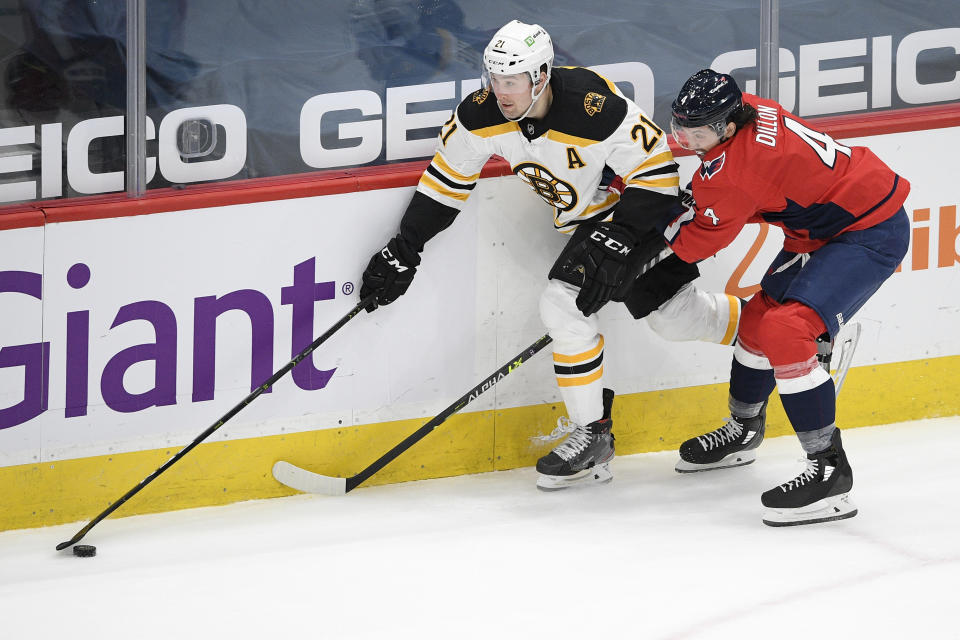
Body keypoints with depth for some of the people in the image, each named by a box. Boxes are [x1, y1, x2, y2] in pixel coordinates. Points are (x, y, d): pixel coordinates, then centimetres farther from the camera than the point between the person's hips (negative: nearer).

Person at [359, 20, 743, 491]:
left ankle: (592, 435, -4)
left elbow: (657, 170, -24)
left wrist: (620, 239, -30)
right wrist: (404, 250, -3)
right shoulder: (482, 115, -16)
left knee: (566, 304, -18)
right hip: (584, 218, 7)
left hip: (638, 210, -7)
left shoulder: (596, 109, -34)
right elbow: (447, 179, -2)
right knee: (675, 315, 8)